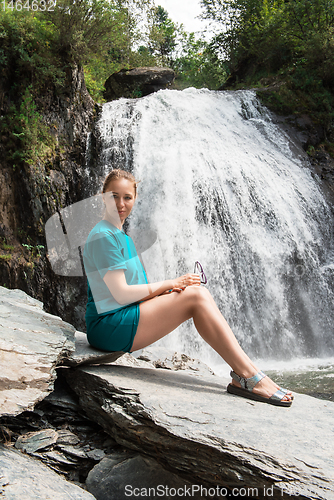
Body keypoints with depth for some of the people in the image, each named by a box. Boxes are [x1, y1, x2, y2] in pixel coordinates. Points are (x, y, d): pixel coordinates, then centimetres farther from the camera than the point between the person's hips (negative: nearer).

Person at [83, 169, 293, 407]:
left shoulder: (122, 236, 19)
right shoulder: (103, 236, -12)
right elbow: (121, 294, -18)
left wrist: (165, 290, -4)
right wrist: (168, 284, -8)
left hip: (123, 320, 9)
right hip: (109, 326, -9)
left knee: (199, 294, -4)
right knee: (196, 296, -18)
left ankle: (243, 375, -12)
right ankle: (249, 376, -18)